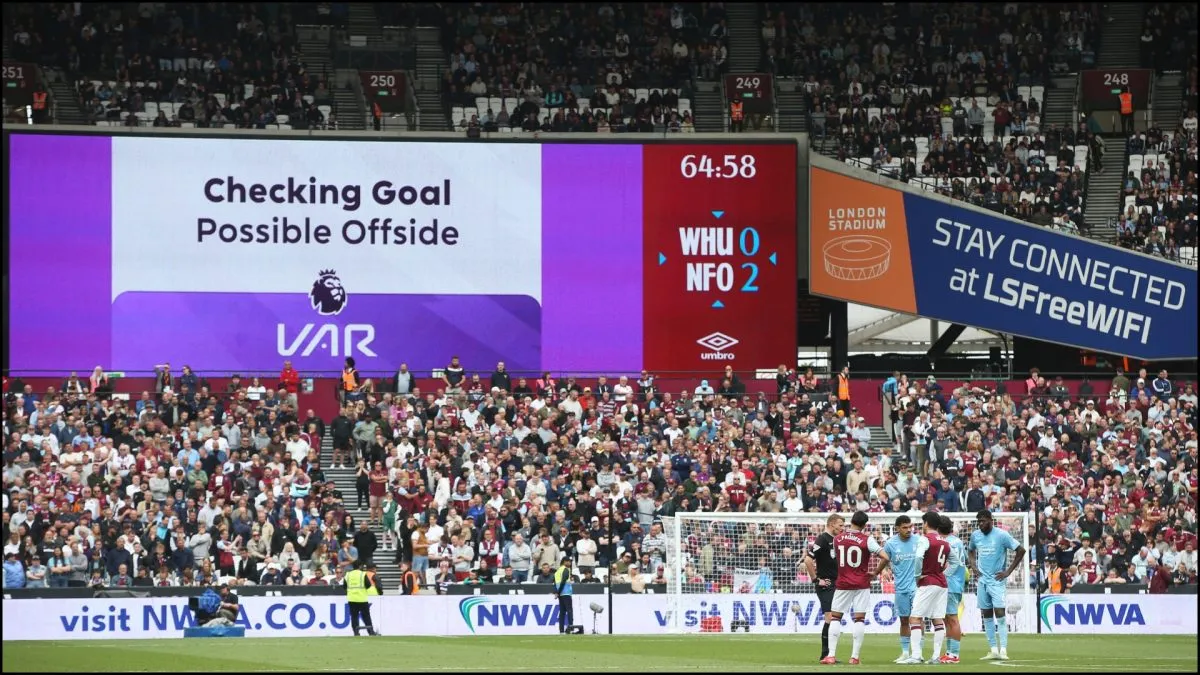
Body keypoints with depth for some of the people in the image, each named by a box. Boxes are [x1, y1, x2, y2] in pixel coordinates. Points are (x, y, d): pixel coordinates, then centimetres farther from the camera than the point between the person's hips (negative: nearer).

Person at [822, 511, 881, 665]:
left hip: (842, 583, 2)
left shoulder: (837, 539, 1)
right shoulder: (867, 540, -8)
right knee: (859, 619, 3)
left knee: (835, 618, 8)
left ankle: (831, 655, -1)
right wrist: (875, 573, 1)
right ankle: (855, 657, -1)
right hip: (862, 584, -2)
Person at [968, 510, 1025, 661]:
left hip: (997, 580, -6)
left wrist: (1008, 572, -8)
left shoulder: (1001, 535, -10)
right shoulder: (975, 535, 7)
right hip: (982, 580, 6)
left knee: (1000, 614, -13)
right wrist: (974, 568, 9)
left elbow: (1021, 550, -7)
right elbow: (970, 551, 26)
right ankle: (993, 650, 11)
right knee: (986, 616, 6)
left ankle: (1003, 650, -14)